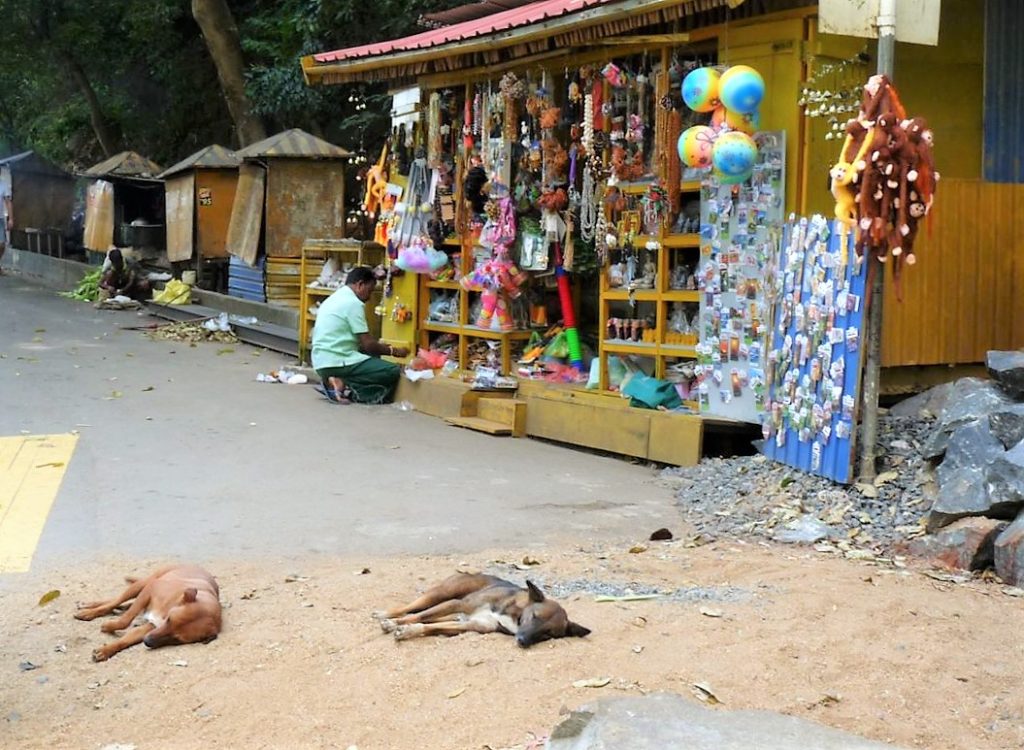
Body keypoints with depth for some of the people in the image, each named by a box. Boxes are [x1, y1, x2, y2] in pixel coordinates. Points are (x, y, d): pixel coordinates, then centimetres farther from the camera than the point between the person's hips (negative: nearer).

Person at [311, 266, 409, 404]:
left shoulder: (334, 299, 18)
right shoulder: (353, 303, -11)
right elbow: (368, 345, -10)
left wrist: (379, 347, 23)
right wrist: (393, 351, 5)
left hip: (322, 362, 10)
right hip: (337, 363, -10)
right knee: (393, 372, -7)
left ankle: (342, 385, 4)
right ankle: (347, 389, -12)